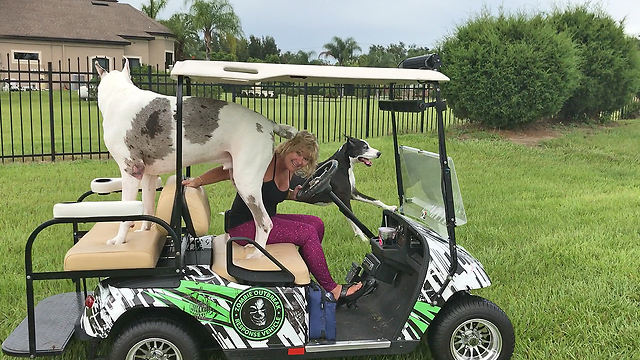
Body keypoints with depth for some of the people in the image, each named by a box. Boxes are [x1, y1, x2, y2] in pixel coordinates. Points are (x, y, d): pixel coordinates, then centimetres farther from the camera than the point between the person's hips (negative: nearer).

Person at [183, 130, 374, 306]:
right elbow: (227, 170, -20)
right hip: (244, 226, -9)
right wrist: (197, 181, -29)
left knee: (316, 224, 1)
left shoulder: (288, 172, 8)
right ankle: (333, 290, -7)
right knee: (308, 233, -17)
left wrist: (292, 195, 5)